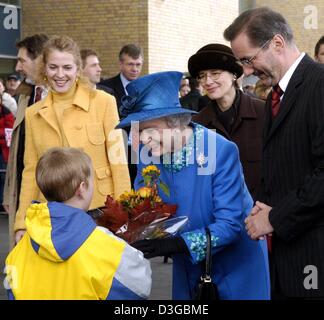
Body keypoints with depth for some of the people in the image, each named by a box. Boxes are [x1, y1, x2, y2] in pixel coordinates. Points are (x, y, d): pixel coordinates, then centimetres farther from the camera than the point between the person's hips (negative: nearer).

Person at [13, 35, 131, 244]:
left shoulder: (103, 102, -3)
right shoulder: (33, 114, 8)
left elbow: (118, 160, -2)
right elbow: (31, 170, 10)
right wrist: (22, 223, 5)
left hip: (100, 208, -3)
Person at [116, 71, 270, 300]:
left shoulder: (221, 151, -25)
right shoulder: (148, 153, -10)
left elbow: (230, 224, -27)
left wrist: (178, 244, -38)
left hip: (236, 261, -4)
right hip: (188, 267, 4)